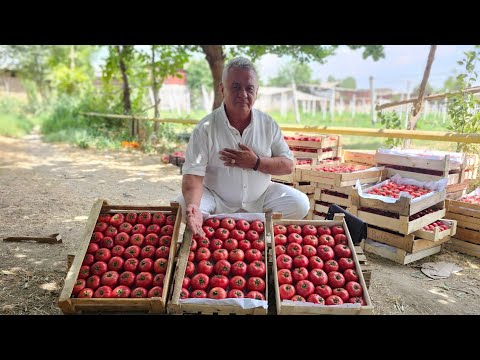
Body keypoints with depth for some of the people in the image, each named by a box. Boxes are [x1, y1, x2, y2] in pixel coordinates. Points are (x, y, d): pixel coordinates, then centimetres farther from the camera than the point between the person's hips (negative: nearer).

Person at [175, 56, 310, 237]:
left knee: (300, 204, -17)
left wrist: (256, 163, -19)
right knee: (182, 205, -28)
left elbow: (288, 165, -1)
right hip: (216, 200, -2)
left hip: (260, 198, 3)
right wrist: (193, 207, -41)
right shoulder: (205, 128, -13)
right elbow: (193, 175, -21)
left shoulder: (269, 124, -3)